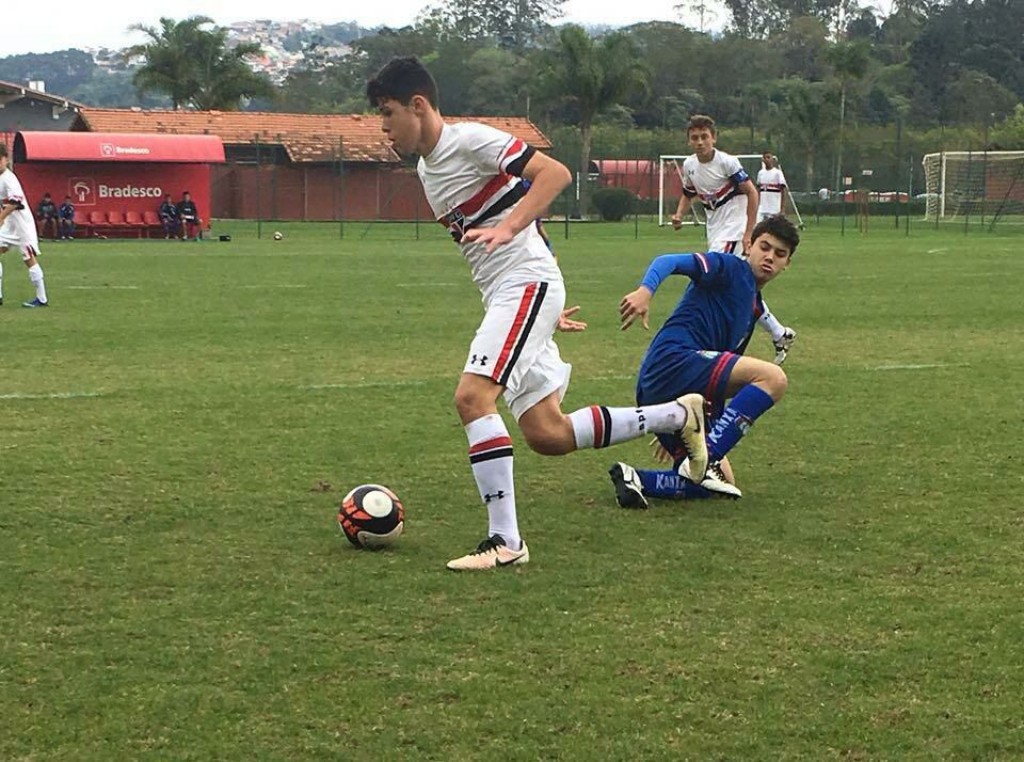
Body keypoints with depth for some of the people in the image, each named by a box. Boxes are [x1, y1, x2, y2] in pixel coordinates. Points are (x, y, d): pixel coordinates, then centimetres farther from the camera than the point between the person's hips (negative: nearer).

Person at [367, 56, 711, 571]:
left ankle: (504, 541, -20)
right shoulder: (425, 169, 19)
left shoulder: (469, 139, -8)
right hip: (505, 296, 10)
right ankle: (679, 416, 23)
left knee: (472, 396, -23)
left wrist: (508, 228, -30)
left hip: (527, 283, -10)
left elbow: (555, 172, -18)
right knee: (548, 435, 6)